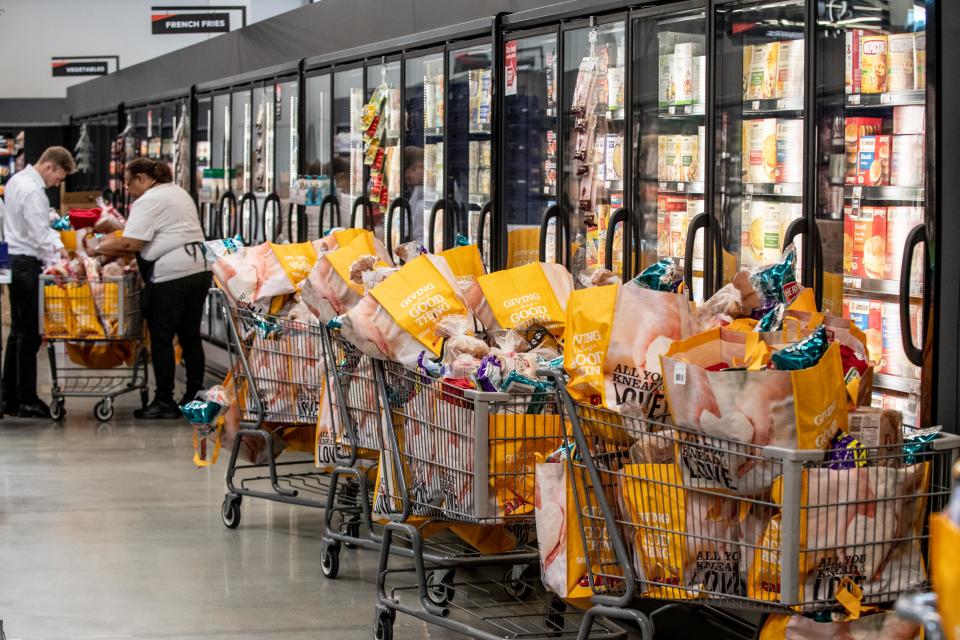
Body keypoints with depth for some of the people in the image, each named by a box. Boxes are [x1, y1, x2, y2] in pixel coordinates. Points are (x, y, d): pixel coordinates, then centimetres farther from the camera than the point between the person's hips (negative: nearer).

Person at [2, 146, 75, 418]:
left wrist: (57, 244, 9)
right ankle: (27, 401, -1)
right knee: (29, 334, -5)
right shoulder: (32, 191, -19)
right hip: (27, 265, -10)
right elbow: (39, 236, -22)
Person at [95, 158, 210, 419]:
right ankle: (194, 396, 18)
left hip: (170, 276, -9)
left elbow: (131, 243, -17)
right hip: (199, 270, 9)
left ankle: (165, 402, 2)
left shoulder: (148, 201, -9)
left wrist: (100, 248, -3)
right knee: (190, 337, 14)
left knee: (161, 340, -1)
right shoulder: (178, 193, 21)